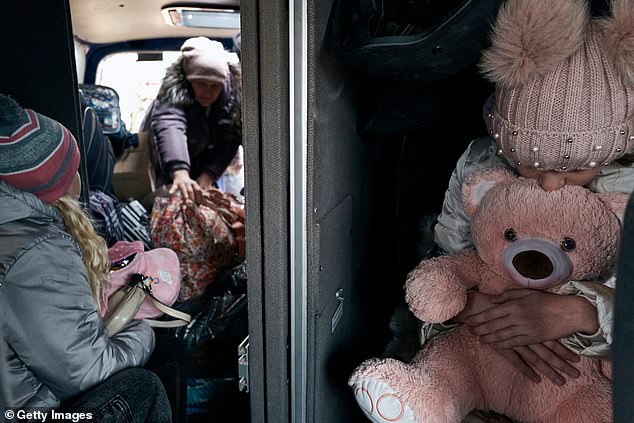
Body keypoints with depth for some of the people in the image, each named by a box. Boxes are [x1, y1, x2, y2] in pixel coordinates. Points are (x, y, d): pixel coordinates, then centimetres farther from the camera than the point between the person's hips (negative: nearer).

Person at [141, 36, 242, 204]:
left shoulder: (232, 94, -19)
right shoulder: (175, 91, -33)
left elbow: (231, 140, -20)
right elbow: (169, 125, -53)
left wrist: (208, 175, -32)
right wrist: (180, 173, -71)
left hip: (207, 166, 3)